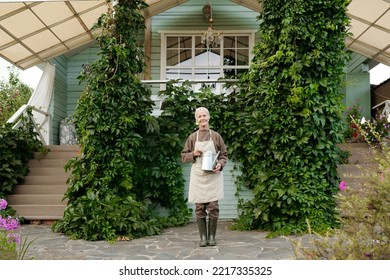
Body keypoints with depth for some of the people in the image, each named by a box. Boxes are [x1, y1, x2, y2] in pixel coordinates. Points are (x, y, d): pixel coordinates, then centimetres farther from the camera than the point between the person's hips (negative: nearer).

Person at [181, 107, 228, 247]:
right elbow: (184, 157, 11)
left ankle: (212, 236, 8)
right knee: (199, 208, 0)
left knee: (213, 207, -3)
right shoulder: (192, 137, 8)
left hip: (213, 176, -1)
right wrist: (193, 154, -8)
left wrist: (220, 164, -10)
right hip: (198, 177, 1)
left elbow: (224, 155, 10)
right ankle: (203, 237, 8)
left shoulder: (216, 136, 6)